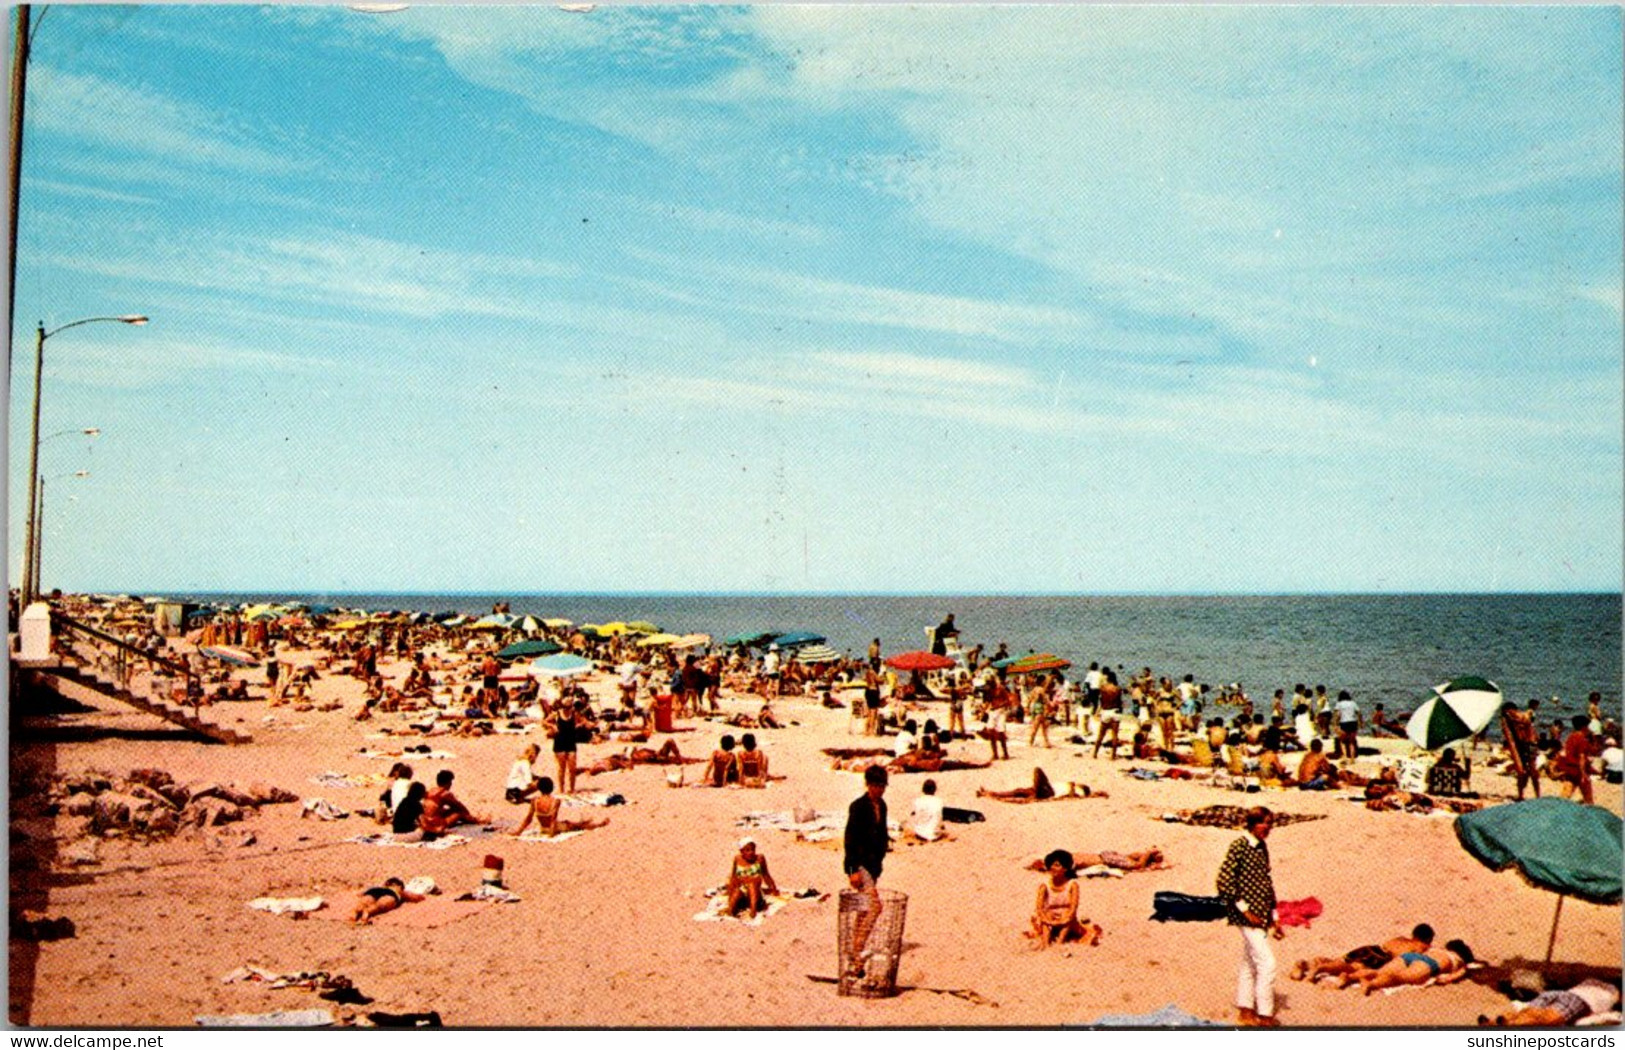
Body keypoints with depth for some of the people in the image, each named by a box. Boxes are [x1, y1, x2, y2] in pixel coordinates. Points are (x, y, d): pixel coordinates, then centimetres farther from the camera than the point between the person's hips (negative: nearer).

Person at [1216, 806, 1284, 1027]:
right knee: (1266, 963, -9)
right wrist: (1244, 910, -17)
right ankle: (1264, 1015, -1)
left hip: (1261, 915, 8)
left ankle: (1247, 1012, 22)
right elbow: (1224, 881, -17)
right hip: (1246, 915, -8)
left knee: (1249, 964, 14)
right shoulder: (1239, 846, -13)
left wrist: (1273, 918, 17)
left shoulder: (1262, 848, 11)